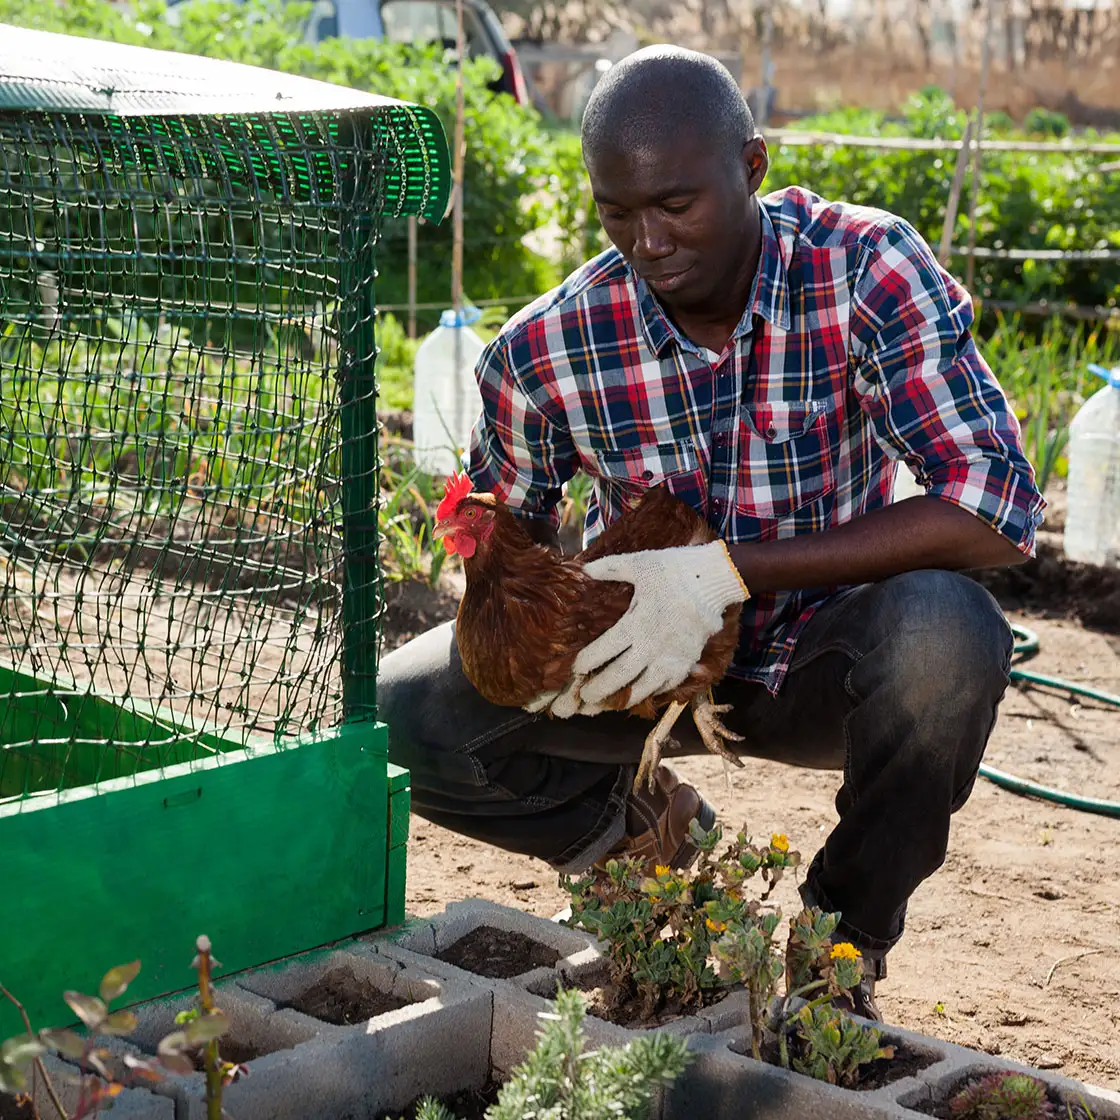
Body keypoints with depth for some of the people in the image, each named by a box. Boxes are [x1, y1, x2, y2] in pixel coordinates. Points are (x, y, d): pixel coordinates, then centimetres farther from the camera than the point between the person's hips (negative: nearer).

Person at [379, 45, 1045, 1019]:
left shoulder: (869, 268, -22)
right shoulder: (544, 351, -16)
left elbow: (999, 509, -30)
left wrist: (726, 570, -35)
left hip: (822, 660, -1)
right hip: (648, 658, 2)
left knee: (943, 629, -36)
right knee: (408, 716, -20)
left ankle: (847, 943, -7)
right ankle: (641, 822, 12)